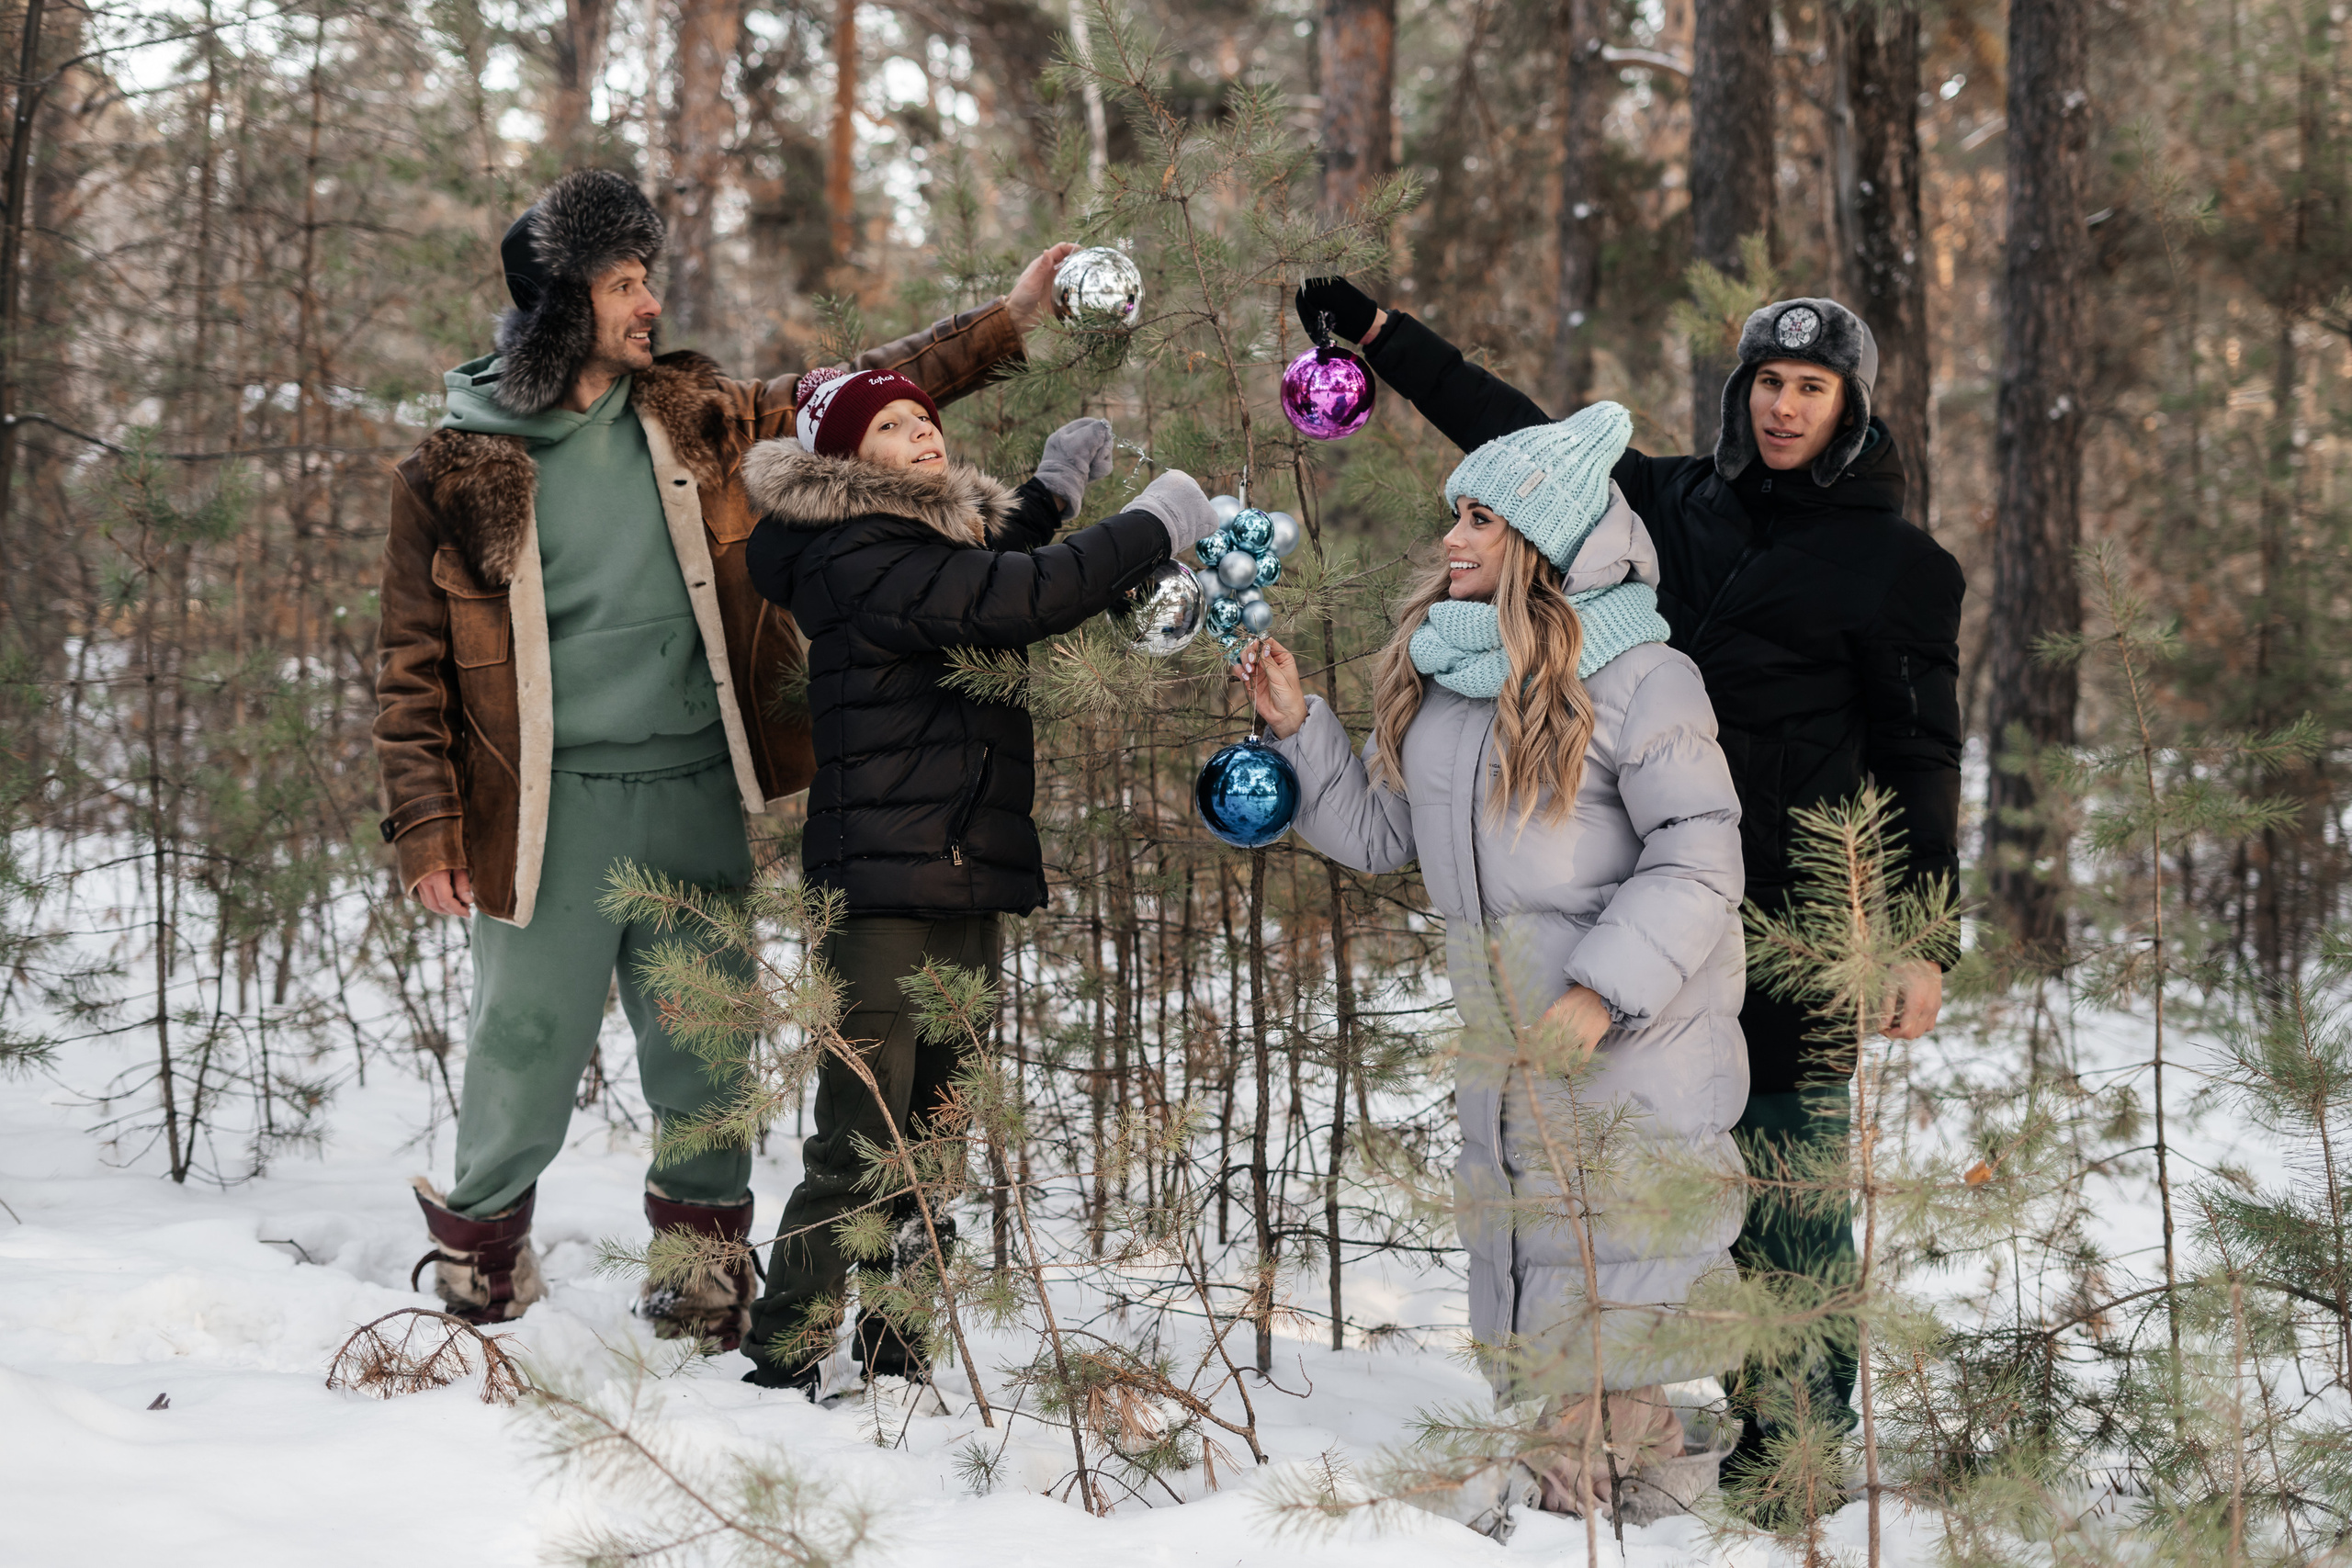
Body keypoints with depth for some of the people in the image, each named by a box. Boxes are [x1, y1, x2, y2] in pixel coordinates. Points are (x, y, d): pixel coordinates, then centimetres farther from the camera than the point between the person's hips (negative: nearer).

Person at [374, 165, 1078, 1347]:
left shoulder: (689, 419, 9)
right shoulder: (456, 470, -2)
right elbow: (412, 666, 0)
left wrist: (1006, 322, 14)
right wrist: (426, 830, -6)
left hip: (694, 803, 4)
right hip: (552, 814, -4)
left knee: (706, 1058, 9)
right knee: (524, 1052, 1)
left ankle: (702, 1273, 24)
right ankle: (478, 1260, 23)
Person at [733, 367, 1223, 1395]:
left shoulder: (939, 532, 16)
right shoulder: (854, 556, -13)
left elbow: (995, 576, 38)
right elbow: (1008, 602, -24)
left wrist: (1055, 490, 28)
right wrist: (1153, 527, -15)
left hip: (969, 876, 10)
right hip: (886, 883, -10)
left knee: (926, 1130, 14)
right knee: (861, 1137, -10)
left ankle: (895, 1354, 22)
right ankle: (783, 1358, -2)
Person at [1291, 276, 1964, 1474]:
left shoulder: (1892, 563, 2)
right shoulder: (1680, 505, 14)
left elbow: (1919, 759, 1)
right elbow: (1527, 434, 21)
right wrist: (1379, 335, 21)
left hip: (1799, 916, -5)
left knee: (1788, 1172, -7)